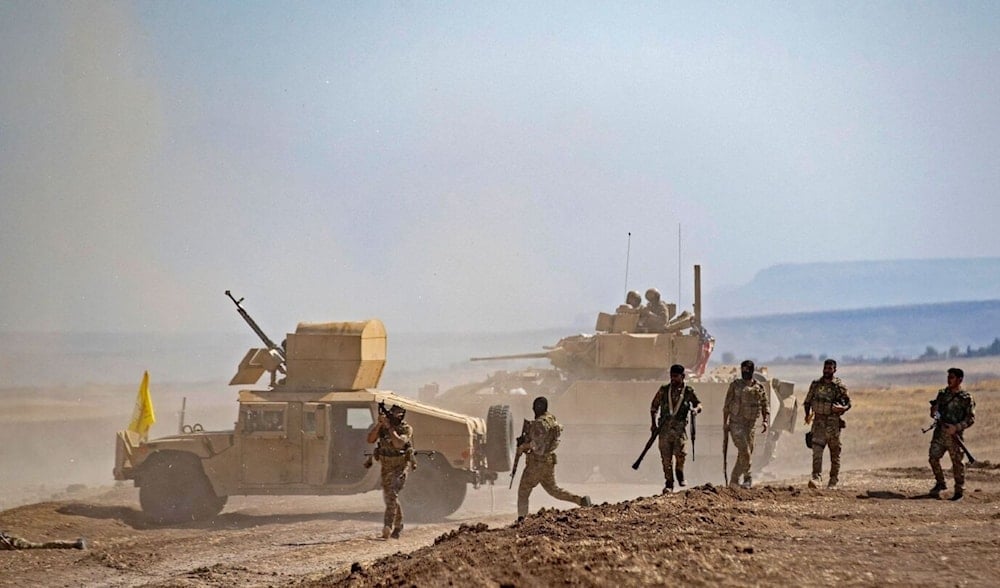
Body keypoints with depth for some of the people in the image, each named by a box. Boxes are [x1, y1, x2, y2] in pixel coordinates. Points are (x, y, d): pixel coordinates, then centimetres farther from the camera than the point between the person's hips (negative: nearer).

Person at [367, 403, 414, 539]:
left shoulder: (406, 429, -12)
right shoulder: (382, 427, -2)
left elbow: (398, 443, -28)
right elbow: (370, 440, -13)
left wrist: (389, 427, -28)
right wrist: (379, 423, -22)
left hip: (401, 466, -5)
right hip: (386, 466, 5)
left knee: (392, 494, -24)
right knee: (388, 497, 14)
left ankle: (387, 527, -30)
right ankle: (398, 526, 34)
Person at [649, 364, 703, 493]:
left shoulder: (688, 391, 6)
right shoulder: (664, 390, 9)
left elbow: (698, 404, 11)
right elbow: (654, 406, 14)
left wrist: (696, 409, -13)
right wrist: (653, 423, 6)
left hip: (679, 427, -1)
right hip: (664, 428, 1)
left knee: (680, 453, -14)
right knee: (666, 457, -2)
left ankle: (680, 476, 15)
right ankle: (669, 484, 6)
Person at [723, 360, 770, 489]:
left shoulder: (759, 388, 8)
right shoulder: (735, 385, 1)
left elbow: (765, 407, 11)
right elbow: (727, 406, 2)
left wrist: (765, 421, -6)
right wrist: (725, 423, -5)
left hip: (750, 425, 4)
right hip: (736, 424, -4)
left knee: (743, 454, 6)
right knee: (744, 452, -17)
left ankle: (734, 480, 15)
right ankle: (747, 478, -8)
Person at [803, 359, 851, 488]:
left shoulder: (840, 386, -2)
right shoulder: (816, 384, 8)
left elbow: (848, 403, 1)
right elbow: (808, 401, 17)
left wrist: (842, 408, -20)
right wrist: (808, 414, 5)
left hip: (833, 422, -2)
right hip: (818, 421, 2)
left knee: (835, 453, 6)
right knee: (817, 450, -14)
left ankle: (833, 481, 16)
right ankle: (816, 478, -22)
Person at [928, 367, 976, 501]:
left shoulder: (966, 398, -4)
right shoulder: (942, 393, 11)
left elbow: (971, 419, -7)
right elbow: (934, 411, 20)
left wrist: (956, 427, -19)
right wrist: (934, 412, -5)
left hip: (953, 434, -4)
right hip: (939, 432, 4)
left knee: (957, 462, 1)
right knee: (933, 457, -5)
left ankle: (959, 490, 11)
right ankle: (940, 483, 14)